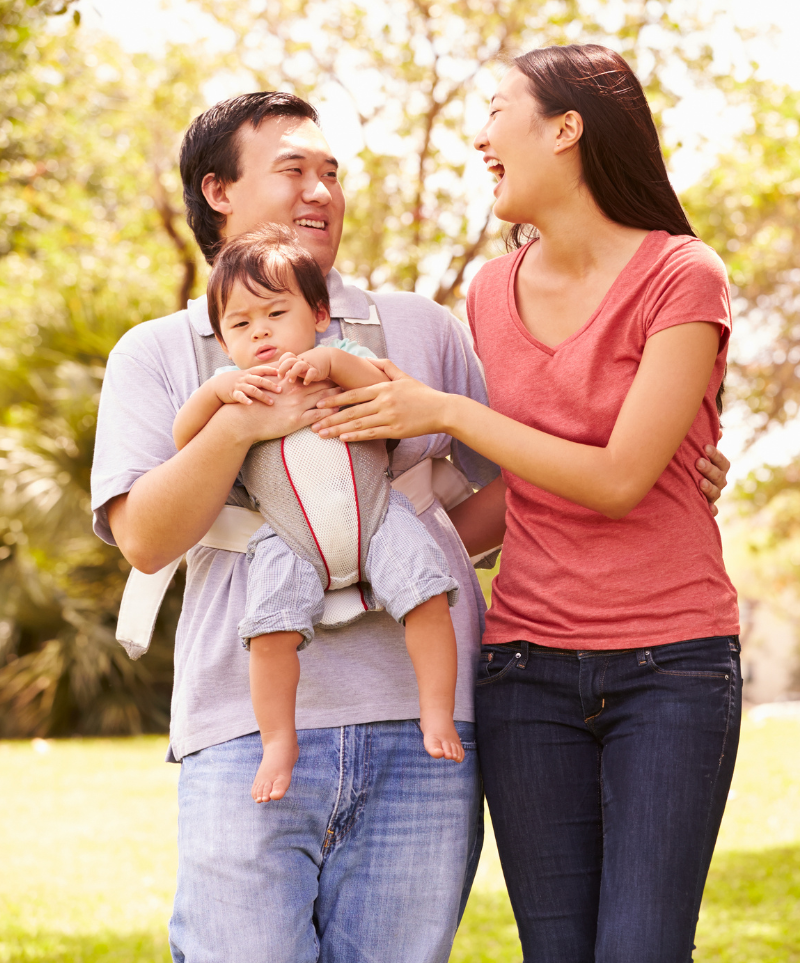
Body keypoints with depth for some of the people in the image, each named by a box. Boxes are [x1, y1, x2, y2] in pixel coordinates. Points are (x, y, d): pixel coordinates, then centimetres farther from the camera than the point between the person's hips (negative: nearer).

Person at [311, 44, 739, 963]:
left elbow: (617, 481, -15)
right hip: (528, 668, 4)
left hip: (668, 667, -4)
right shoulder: (493, 292, 10)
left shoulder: (682, 277, -7)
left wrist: (443, 411, -11)